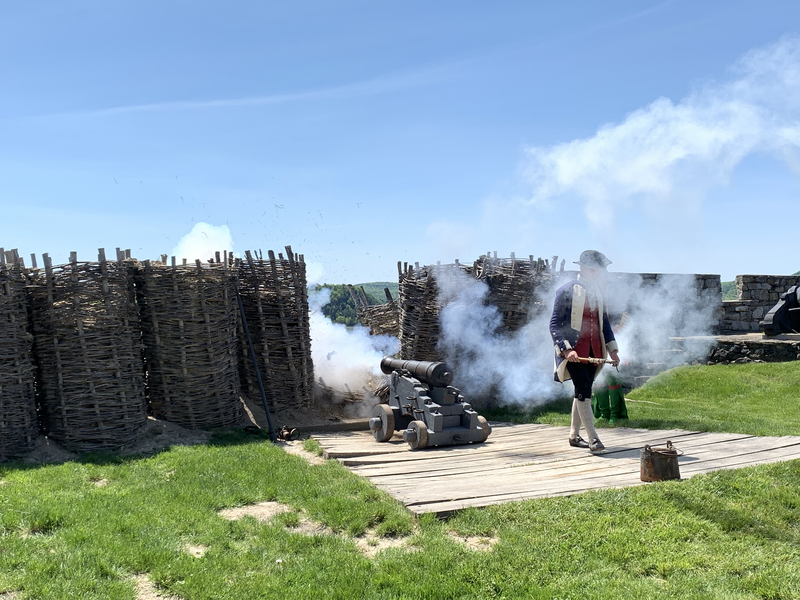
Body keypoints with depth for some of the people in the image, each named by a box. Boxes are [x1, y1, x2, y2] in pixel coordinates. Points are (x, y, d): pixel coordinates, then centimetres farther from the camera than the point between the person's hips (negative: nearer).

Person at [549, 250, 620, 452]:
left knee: (583, 391, 10)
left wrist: (612, 349, 12)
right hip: (574, 351, -6)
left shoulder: (598, 292, 13)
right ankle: (593, 437, -11)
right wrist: (566, 350, -21)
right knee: (584, 390, -14)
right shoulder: (566, 291, -7)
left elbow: (604, 322, 21)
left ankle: (574, 435, 20)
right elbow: (555, 324, -10)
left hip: (594, 351, 6)